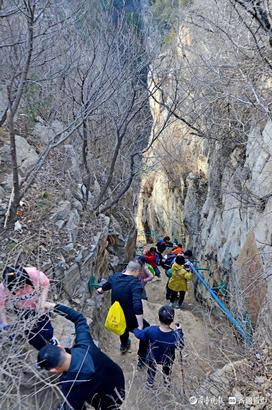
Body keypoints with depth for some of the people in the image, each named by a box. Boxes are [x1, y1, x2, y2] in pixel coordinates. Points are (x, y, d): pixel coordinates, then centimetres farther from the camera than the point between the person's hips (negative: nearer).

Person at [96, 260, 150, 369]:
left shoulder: (115, 277, -4)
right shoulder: (135, 283, -25)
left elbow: (105, 286, 18)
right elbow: (137, 306, -35)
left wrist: (100, 290, 40)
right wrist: (140, 326, -30)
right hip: (131, 320, -6)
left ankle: (124, 346, 66)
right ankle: (142, 360, 32)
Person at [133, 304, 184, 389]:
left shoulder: (151, 330, -38)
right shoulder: (175, 335, -38)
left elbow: (139, 335, -18)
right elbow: (180, 346, -16)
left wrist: (135, 329, 4)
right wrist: (179, 331, -7)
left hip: (153, 357, 0)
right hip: (168, 359, 0)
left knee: (151, 369, 33)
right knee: (167, 369, 35)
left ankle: (150, 383, 57)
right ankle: (167, 383, 60)